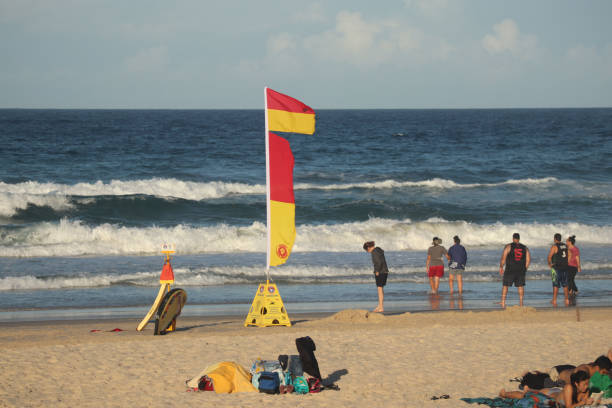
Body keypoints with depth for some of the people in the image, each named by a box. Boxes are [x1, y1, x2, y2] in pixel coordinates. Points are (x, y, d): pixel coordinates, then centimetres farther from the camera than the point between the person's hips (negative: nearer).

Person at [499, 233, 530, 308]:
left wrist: (501, 267, 2)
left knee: (505, 285, 5)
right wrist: (525, 269, 15)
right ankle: (521, 302, 7)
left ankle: (503, 302, -1)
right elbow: (528, 259, 5)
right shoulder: (525, 248, 7)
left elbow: (503, 258, -8)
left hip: (510, 270, -3)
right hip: (521, 270, 3)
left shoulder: (508, 246, -4)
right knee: (520, 286, 11)